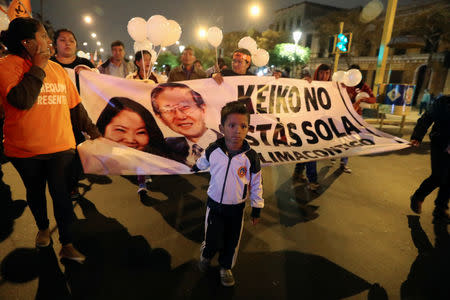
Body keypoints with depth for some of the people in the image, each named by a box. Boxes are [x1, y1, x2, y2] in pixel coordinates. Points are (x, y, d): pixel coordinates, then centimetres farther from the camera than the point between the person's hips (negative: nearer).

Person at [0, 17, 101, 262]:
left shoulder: (57, 68, 10)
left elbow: (75, 104, 13)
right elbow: (21, 100, -22)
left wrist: (92, 130, 11)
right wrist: (38, 68, -14)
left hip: (61, 146, 2)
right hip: (25, 150, -2)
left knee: (61, 194, -1)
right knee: (35, 192, 17)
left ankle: (67, 245, 9)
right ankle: (43, 228, 42)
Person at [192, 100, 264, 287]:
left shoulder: (251, 157, -18)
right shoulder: (213, 150, -16)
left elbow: (256, 184, -6)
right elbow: (203, 162, 10)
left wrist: (256, 209, 1)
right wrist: (196, 167, 31)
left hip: (236, 208, 0)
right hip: (214, 205, 0)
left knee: (232, 242, 16)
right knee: (213, 241, 6)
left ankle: (226, 267, 45)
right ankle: (206, 255, 43)